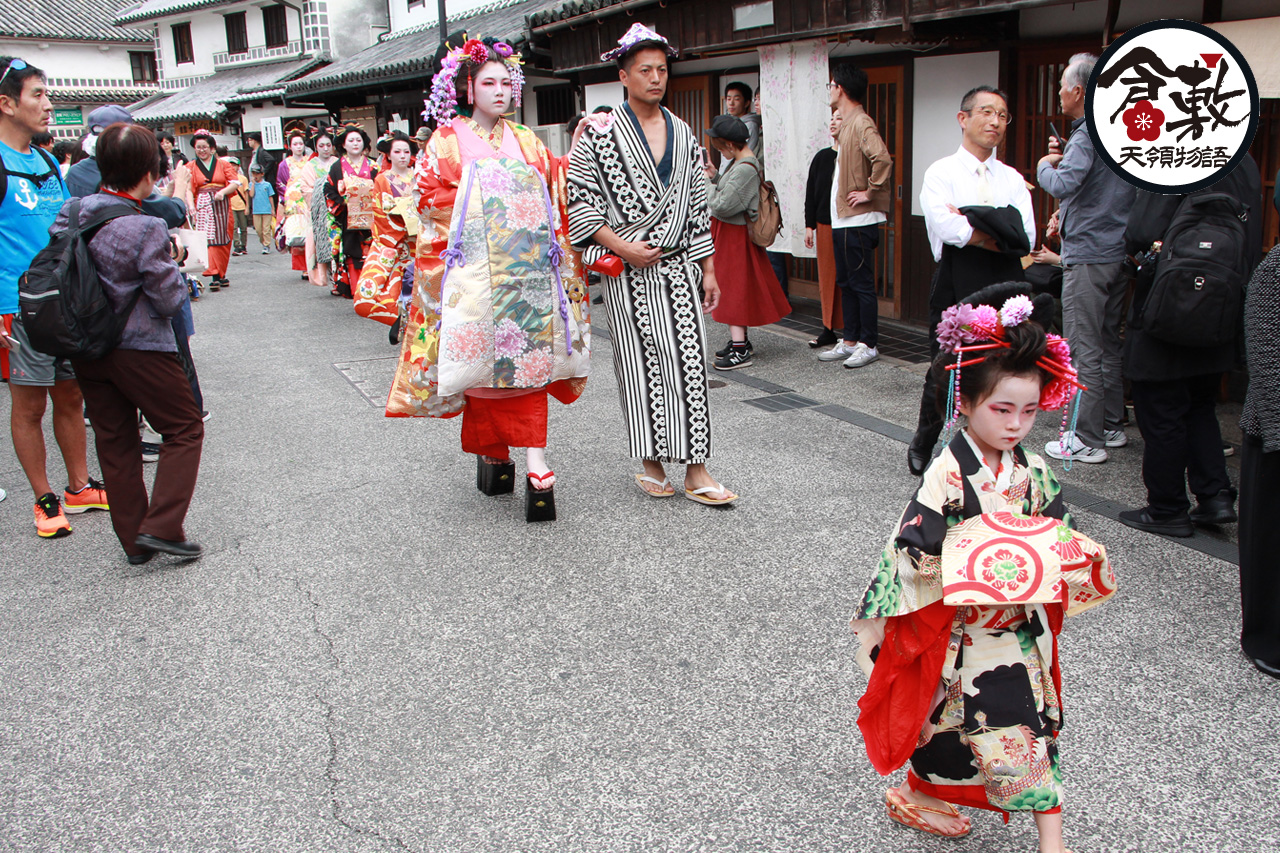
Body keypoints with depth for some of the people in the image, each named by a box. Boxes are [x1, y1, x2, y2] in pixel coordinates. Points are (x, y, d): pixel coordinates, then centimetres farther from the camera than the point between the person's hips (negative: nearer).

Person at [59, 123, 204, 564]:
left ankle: (134, 541, 21)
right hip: (139, 349, -6)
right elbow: (170, 300, -15)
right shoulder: (146, 229, -19)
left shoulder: (70, 213, -1)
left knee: (114, 441, 15)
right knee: (184, 429, 9)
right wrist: (177, 275, 4)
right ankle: (161, 527, -1)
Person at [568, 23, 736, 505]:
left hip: (679, 267, 4)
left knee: (689, 361, -2)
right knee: (641, 364, 2)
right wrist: (623, 247, -12)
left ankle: (696, 470, 1)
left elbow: (698, 208, 14)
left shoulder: (684, 136, 12)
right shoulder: (601, 134, -2)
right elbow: (578, 199, -4)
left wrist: (709, 270, 11)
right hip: (628, 271, -3)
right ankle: (651, 464, 15)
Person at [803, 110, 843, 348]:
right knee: (827, 277, 8)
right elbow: (811, 193, 13)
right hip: (824, 225, 5)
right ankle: (828, 330, 16)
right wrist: (809, 225, 9)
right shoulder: (822, 157, 10)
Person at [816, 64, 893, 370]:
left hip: (857, 221, -10)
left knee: (862, 284, -3)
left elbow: (883, 159, -30)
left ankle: (868, 345, 5)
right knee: (845, 283, 14)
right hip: (841, 219, 10)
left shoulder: (861, 123, -15)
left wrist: (870, 193, -22)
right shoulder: (846, 123, 16)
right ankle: (849, 341, 22)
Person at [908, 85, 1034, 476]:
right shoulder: (942, 173, 1)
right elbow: (947, 229, -18)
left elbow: (1026, 237, -4)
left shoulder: (1013, 179, 12)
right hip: (956, 289, -3)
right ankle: (922, 447, 28)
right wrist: (999, 232, -9)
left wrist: (969, 220, -11)